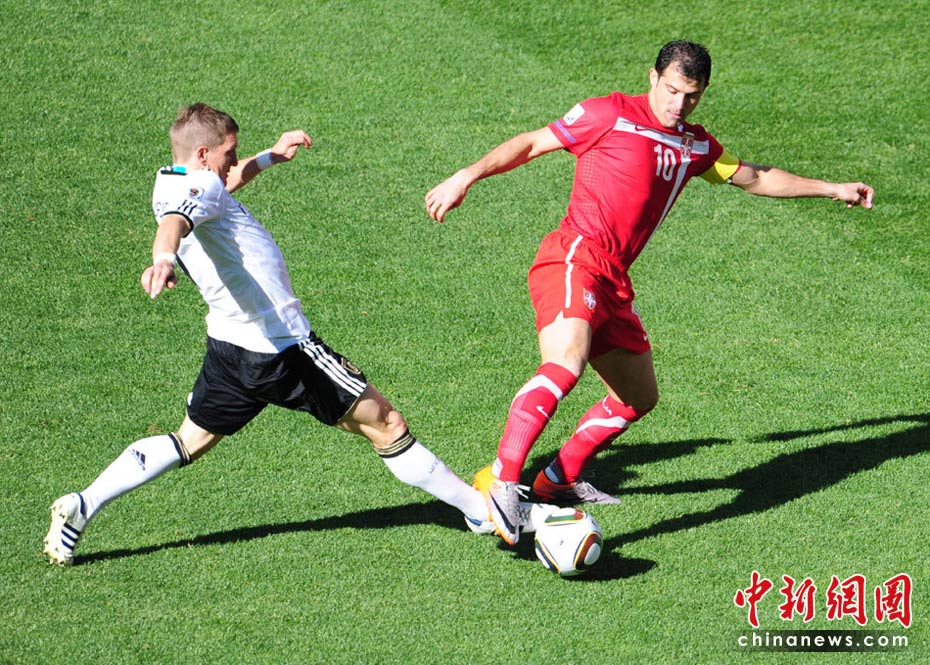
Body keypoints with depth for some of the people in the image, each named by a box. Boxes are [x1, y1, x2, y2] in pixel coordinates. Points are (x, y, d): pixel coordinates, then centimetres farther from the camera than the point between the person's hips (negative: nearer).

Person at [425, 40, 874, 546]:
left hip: (614, 284, 8)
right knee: (565, 365, -32)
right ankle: (502, 480, -37)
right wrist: (467, 176, -6)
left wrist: (831, 189, 36)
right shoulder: (611, 114, 0)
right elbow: (531, 144, 3)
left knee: (639, 398, 17)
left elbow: (754, 178, 33)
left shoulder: (695, 147, 20)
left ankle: (559, 480, 31)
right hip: (574, 258, -8)